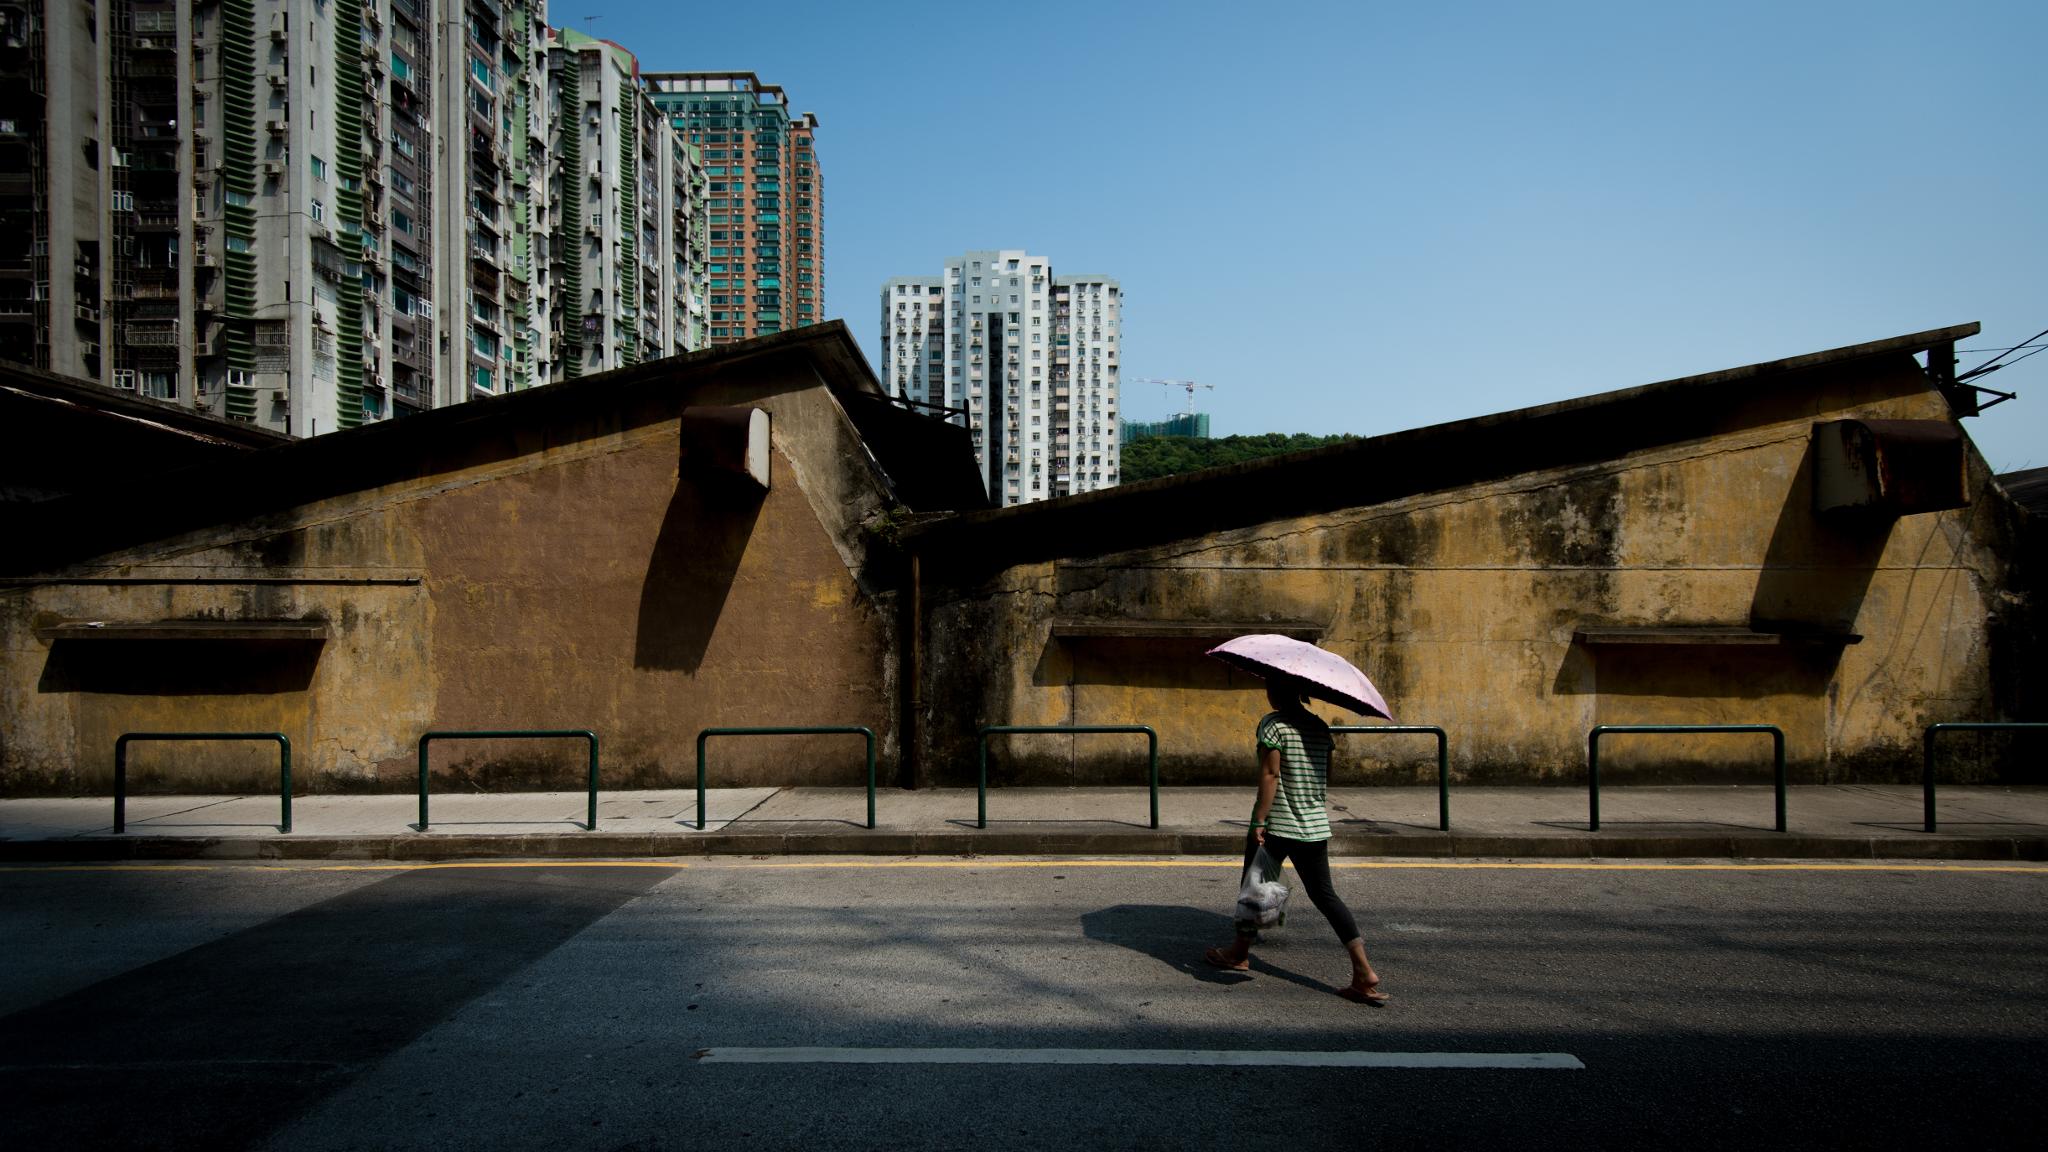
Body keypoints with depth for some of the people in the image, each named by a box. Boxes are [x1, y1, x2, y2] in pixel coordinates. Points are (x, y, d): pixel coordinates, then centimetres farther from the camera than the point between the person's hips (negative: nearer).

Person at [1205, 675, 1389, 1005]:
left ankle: (1239, 953, 28)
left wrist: (1258, 821, -16)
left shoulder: (1273, 723, -12)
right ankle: (1364, 972, 0)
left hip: (1277, 826, -6)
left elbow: (1270, 774, -18)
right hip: (1316, 827, 6)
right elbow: (1325, 778, 14)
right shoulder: (1320, 727, 8)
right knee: (1324, 894, 9)